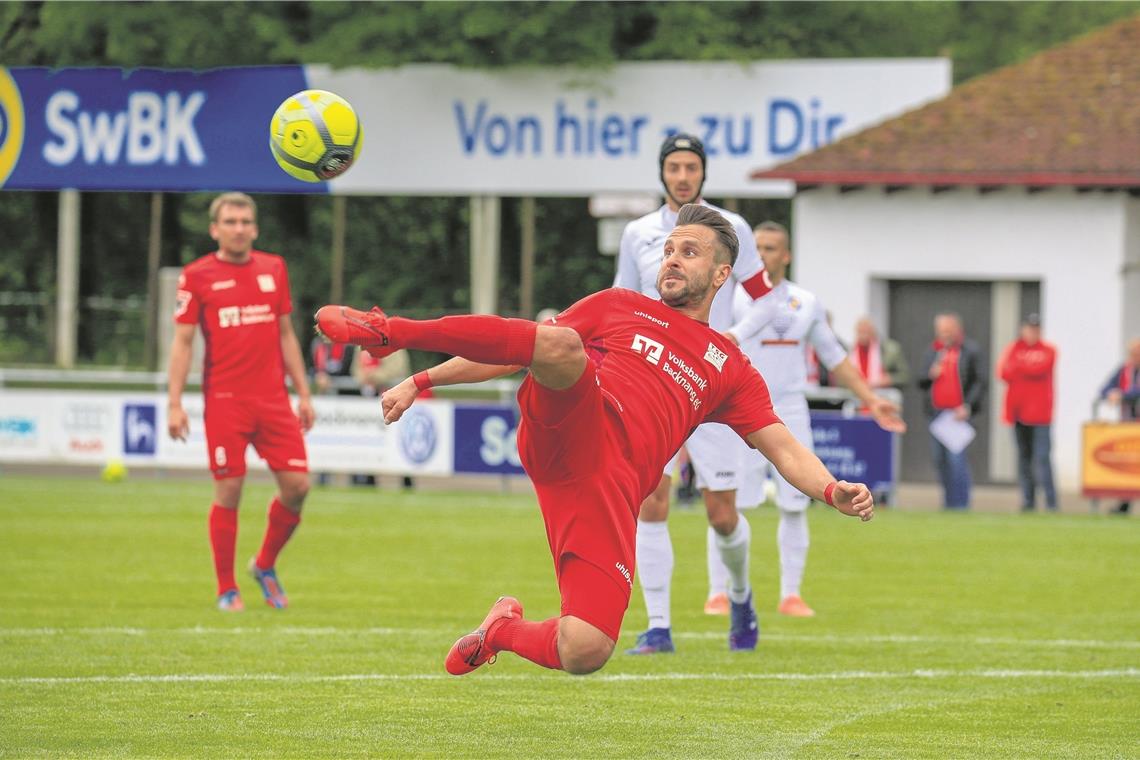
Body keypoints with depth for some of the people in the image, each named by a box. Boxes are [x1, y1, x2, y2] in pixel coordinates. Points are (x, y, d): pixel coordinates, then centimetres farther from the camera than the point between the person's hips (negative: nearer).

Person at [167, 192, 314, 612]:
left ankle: (265, 565, 20)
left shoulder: (274, 269, 11)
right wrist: (175, 404, -7)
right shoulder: (197, 275, 0)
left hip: (273, 399, 4)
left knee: (297, 485, -3)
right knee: (228, 491, -4)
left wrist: (303, 393, 12)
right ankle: (226, 589, 9)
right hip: (224, 400, -4)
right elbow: (182, 341, -1)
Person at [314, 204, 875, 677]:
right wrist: (423, 382, 17)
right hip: (569, 428, -1)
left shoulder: (730, 371, 26)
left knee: (585, 654, -18)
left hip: (612, 487, 1)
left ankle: (503, 629, 18)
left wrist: (832, 491, -5)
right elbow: (531, 347, 25)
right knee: (560, 343, -37)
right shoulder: (618, 306, 26)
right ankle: (388, 332, -28)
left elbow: (785, 451, 18)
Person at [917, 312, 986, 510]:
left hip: (959, 413, -6)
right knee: (939, 459, 7)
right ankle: (948, 502, 17)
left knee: (956, 458, -15)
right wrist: (930, 375, -5)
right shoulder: (933, 352, 15)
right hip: (936, 412, 6)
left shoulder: (970, 351, -1)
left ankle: (961, 503, -12)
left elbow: (980, 382, -3)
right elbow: (920, 381, 18)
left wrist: (968, 406, -13)